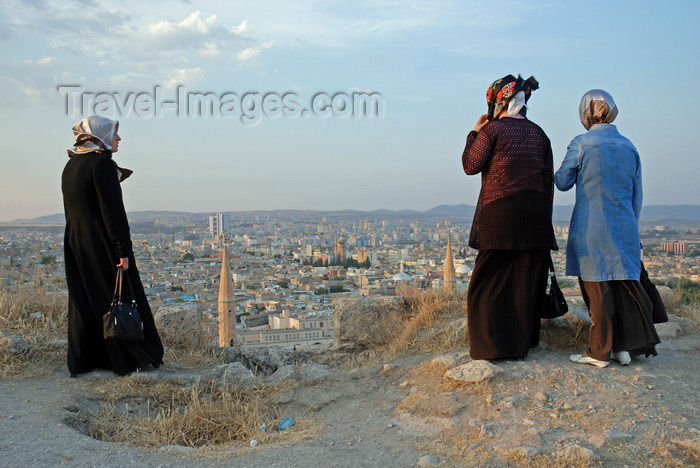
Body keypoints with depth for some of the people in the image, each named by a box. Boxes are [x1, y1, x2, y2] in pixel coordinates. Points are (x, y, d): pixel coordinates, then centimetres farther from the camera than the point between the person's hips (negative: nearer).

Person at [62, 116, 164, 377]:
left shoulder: (71, 165, 11)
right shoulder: (102, 164, -15)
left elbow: (71, 211, 15)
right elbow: (113, 211, -20)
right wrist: (123, 251, -19)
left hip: (75, 242, 9)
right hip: (102, 244, -8)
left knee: (83, 302, 13)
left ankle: (82, 364, 20)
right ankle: (128, 361, 11)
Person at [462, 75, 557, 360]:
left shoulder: (492, 129, -5)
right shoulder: (538, 134, 11)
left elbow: (470, 165, 0)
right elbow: (549, 180, 11)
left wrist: (474, 133, 11)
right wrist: (544, 217, 16)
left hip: (500, 213, -5)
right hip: (536, 213, 5)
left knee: (489, 280, 2)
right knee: (526, 281, 10)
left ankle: (491, 346, 0)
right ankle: (521, 343, 17)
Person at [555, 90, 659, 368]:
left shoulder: (581, 144, -8)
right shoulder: (629, 146, 8)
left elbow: (562, 183, 1)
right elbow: (637, 196, 13)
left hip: (592, 229, -4)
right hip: (624, 227, 5)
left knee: (598, 290, 1)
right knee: (624, 284, 11)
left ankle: (599, 352, 8)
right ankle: (625, 347, 16)